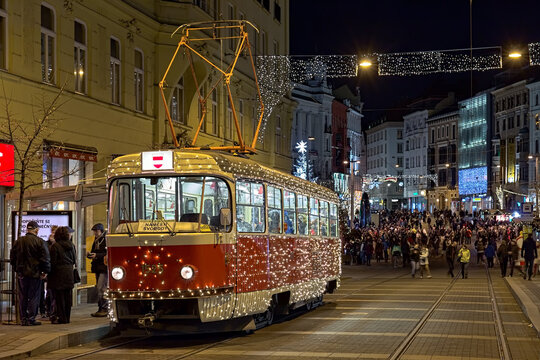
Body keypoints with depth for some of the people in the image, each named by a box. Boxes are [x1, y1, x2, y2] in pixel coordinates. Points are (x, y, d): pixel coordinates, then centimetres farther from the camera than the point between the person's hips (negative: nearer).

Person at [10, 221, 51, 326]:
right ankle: (31, 319, 0)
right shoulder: (39, 242, -9)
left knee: (23, 297, 10)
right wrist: (45, 271, -1)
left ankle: (23, 319, 11)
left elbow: (12, 258, 12)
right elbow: (45, 258, -11)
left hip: (21, 273, 4)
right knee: (34, 296, 2)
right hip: (35, 274, -4)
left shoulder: (18, 241, 7)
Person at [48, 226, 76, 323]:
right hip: (69, 273, 6)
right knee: (68, 296, 10)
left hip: (59, 273, -6)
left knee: (59, 297, -1)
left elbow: (52, 262, -11)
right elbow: (74, 260, 10)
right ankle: (67, 317, 15)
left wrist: (50, 274, 0)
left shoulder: (55, 246, -12)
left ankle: (61, 318, -1)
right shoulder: (71, 245, 5)